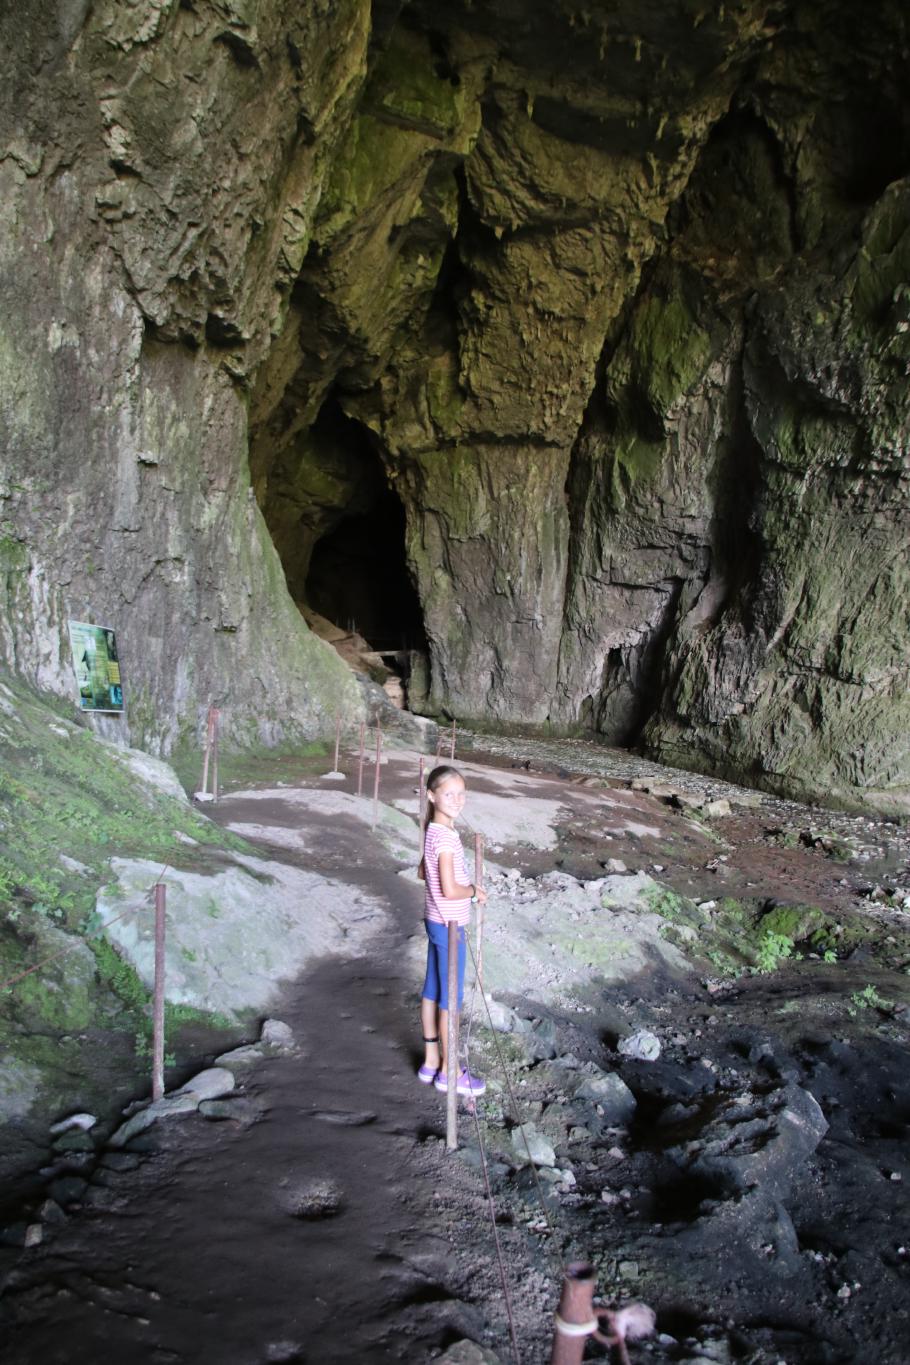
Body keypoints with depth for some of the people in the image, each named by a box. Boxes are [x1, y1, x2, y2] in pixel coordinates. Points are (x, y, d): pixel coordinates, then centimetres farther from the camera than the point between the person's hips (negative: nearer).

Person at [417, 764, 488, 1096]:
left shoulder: (433, 831, 4)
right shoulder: (445, 836, -25)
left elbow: (423, 872, 18)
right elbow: (449, 890, -27)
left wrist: (465, 886, 12)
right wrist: (475, 891, -8)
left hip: (436, 922, 9)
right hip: (449, 926, -9)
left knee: (432, 992, 17)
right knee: (451, 999, 4)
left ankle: (431, 1061, 30)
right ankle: (448, 1072, 17)